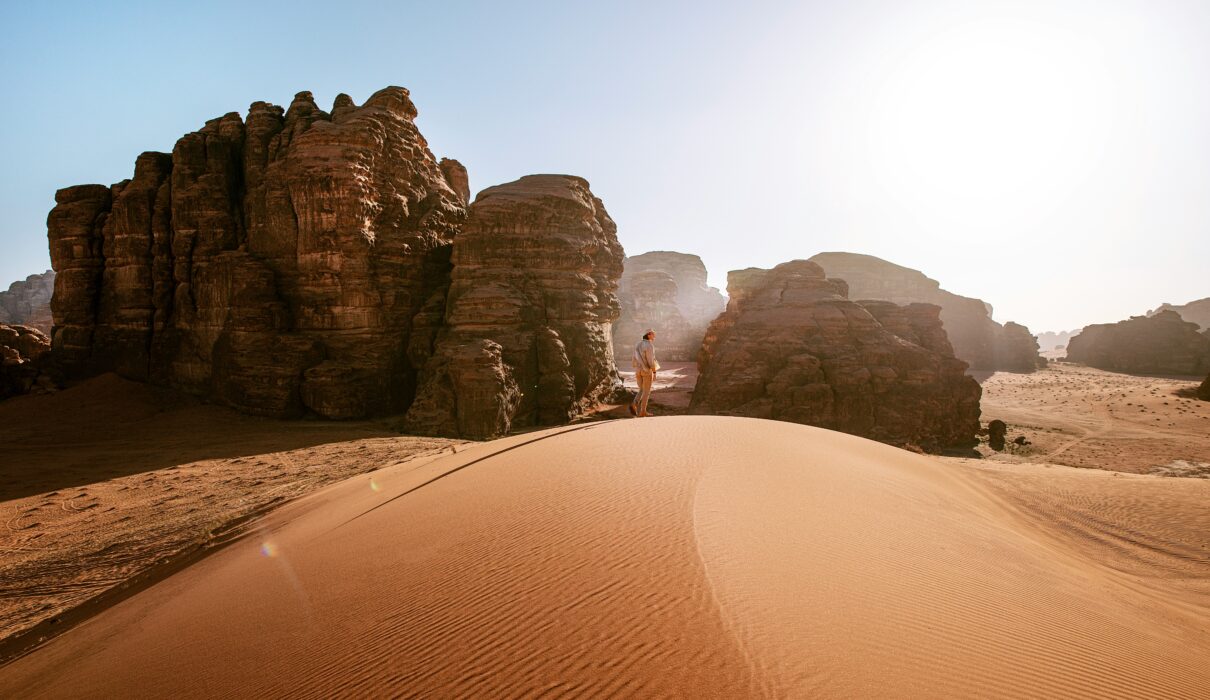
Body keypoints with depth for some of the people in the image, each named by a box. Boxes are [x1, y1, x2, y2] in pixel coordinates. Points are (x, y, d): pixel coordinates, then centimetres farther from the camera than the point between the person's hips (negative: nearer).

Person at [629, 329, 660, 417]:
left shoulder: (638, 345, 10)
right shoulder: (650, 345, -15)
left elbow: (635, 359, 12)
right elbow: (651, 360, -19)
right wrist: (654, 373, -14)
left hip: (638, 370, 7)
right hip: (647, 371, -7)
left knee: (642, 391, 17)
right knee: (646, 392, 5)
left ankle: (634, 404, -6)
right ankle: (642, 412, 6)